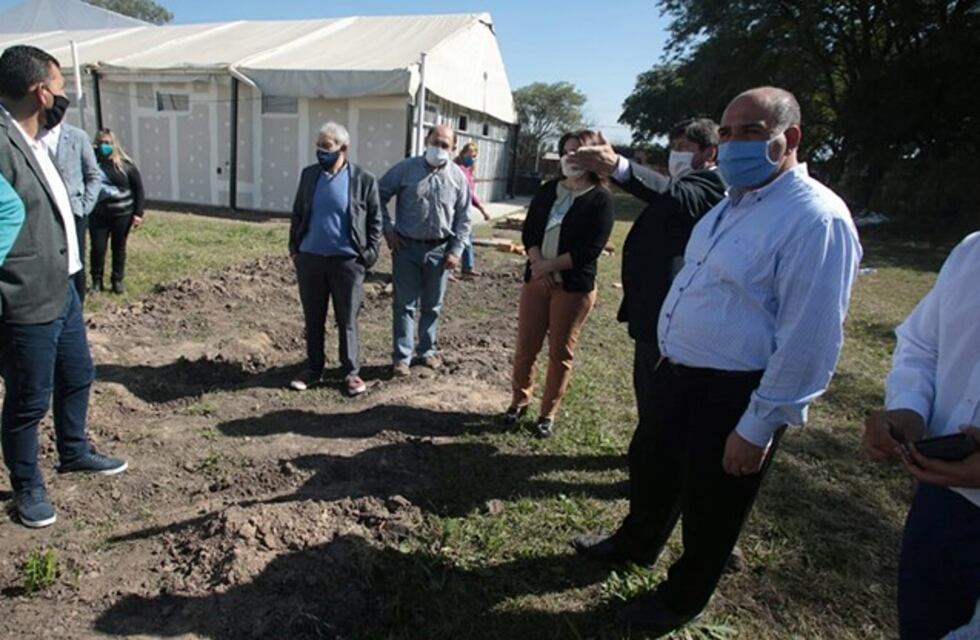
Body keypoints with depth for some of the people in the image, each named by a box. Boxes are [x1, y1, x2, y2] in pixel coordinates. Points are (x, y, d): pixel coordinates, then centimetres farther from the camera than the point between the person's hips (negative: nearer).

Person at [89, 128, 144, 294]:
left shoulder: (125, 165, 0)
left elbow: (138, 189, 2)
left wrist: (138, 213, -3)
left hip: (122, 214, 0)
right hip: (99, 214, 0)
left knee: (119, 248, 10)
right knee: (98, 248, 3)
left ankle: (118, 280, 23)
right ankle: (97, 280, 20)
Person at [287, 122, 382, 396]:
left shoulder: (364, 180, -4)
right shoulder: (309, 174, 6)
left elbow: (375, 220, 1)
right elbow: (298, 213, 14)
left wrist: (369, 254, -5)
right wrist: (294, 246, 8)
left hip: (347, 261, -3)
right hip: (309, 259, 4)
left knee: (347, 321, 6)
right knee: (313, 319, 12)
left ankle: (351, 372, 19)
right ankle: (313, 368, 26)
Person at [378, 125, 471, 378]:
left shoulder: (457, 176, 1)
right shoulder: (406, 168, -3)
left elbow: (463, 218, 5)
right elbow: (380, 195, 3)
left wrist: (456, 250, -2)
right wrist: (388, 229, -3)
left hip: (439, 249, 2)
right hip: (407, 246, -2)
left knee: (432, 306, 13)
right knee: (404, 304, 3)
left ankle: (427, 350, 28)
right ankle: (401, 357, 10)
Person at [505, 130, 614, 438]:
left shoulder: (600, 199, -6)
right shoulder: (547, 190, 9)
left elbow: (591, 249, -14)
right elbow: (529, 231, 4)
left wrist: (549, 265, -15)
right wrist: (538, 264, -14)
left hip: (575, 286, -4)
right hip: (536, 280, 4)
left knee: (560, 352, 5)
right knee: (526, 346, 8)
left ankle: (548, 413, 20)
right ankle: (519, 401, 27)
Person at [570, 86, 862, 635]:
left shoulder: (817, 220, -22)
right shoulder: (735, 203, 8)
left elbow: (809, 342, -24)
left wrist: (758, 428, -20)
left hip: (734, 396, -9)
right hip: (678, 373, 9)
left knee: (709, 507, 13)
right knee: (651, 467, 25)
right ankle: (636, 544, 53)